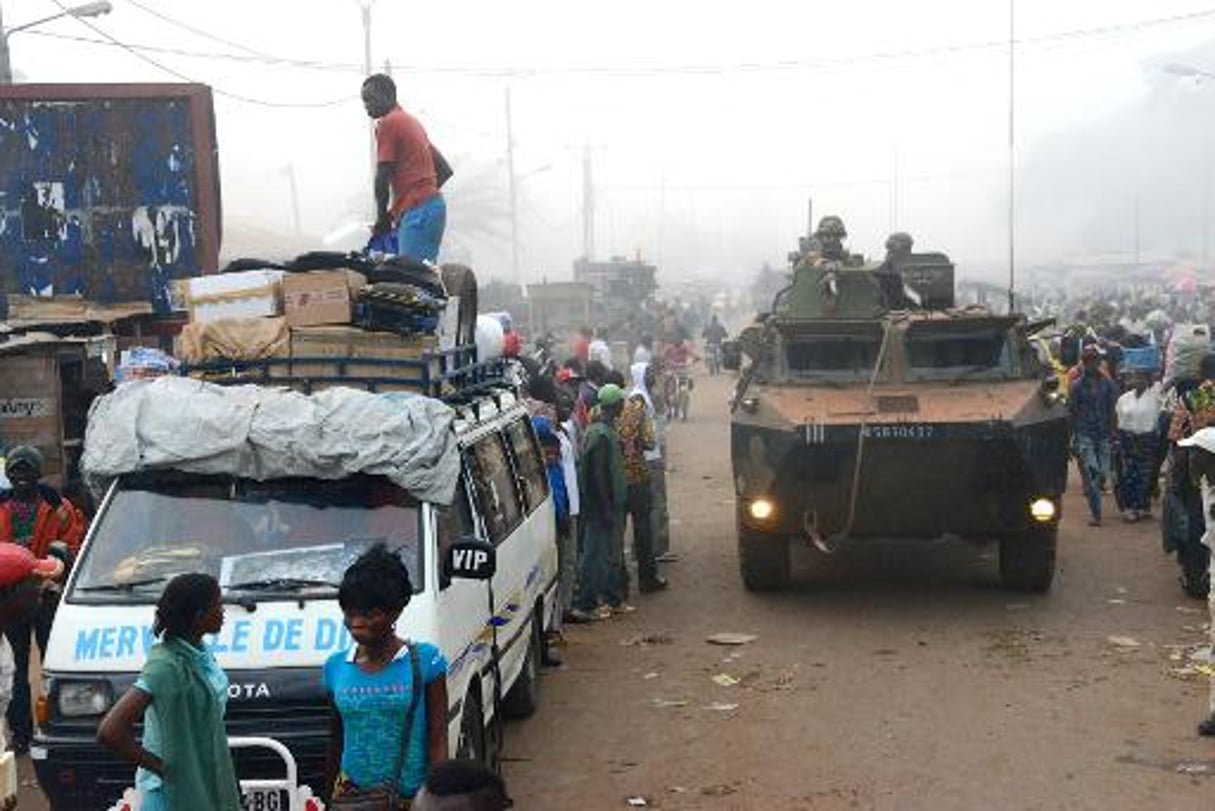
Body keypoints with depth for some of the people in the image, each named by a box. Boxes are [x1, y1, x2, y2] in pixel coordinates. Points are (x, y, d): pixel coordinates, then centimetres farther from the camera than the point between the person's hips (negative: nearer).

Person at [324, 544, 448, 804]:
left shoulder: (425, 661, -5)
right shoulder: (336, 667, 6)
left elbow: (438, 741, -4)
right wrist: (328, 797, 20)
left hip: (413, 797, -3)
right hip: (352, 798, 3)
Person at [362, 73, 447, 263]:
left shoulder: (388, 123, -4)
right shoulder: (411, 121, 23)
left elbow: (383, 177, -9)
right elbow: (445, 170, 23)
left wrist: (382, 218, 2)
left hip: (416, 211, -9)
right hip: (433, 204, 9)